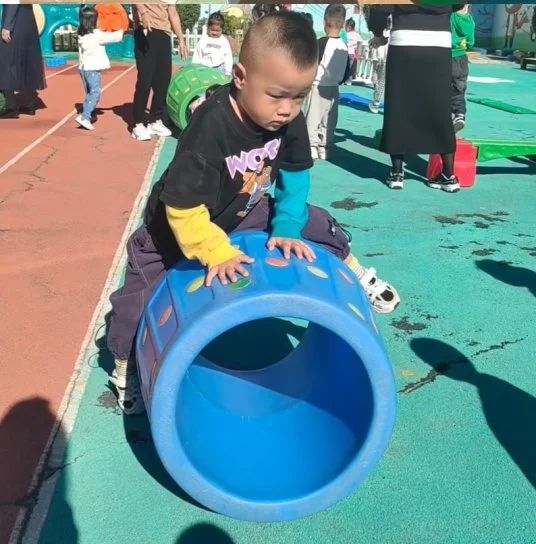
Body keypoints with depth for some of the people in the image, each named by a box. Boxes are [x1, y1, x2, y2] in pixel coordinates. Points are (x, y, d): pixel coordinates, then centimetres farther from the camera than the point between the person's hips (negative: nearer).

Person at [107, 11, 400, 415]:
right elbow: (183, 206, -36)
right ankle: (126, 369, 22)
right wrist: (216, 253, -36)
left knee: (315, 223, 4)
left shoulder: (290, 121, -20)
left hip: (247, 213, 5)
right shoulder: (210, 128, -38)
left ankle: (357, 278, 30)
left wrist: (286, 227, -15)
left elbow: (295, 177, -7)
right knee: (142, 295, -4)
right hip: (178, 226, -5)